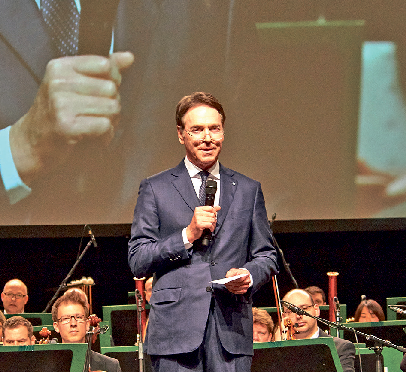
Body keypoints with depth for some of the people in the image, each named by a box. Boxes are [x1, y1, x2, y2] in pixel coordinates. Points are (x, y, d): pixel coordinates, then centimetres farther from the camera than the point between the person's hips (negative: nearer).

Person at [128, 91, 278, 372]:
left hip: (231, 330, 2)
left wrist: (250, 275, -4)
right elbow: (137, 262, 2)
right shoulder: (155, 189, 7)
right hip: (176, 332, -2)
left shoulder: (248, 190, 16)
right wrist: (187, 236, -10)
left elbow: (267, 256, 18)